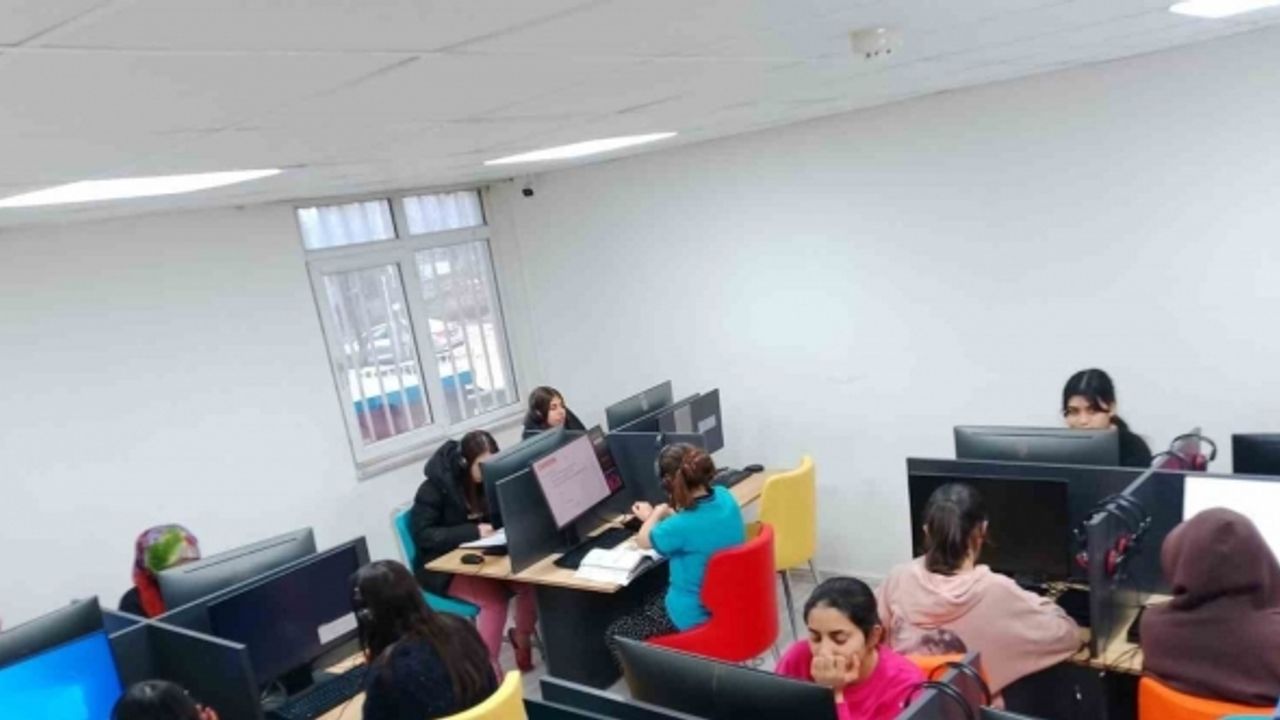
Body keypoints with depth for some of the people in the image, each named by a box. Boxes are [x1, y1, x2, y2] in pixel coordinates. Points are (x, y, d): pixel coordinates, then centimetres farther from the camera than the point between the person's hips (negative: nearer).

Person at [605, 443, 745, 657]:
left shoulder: (682, 527, -32)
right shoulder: (724, 497, -12)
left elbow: (642, 540, -8)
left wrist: (659, 511, 9)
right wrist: (655, 516, 22)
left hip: (696, 619, -8)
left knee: (615, 634, 14)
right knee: (647, 604, 32)